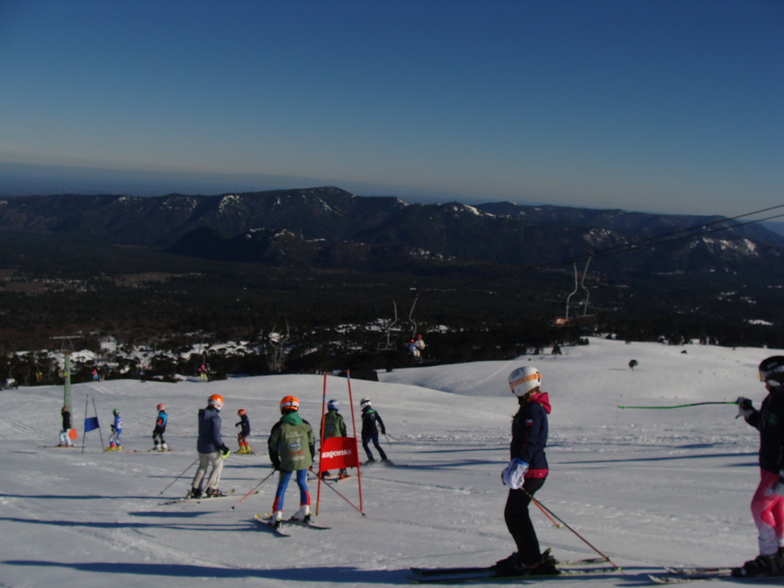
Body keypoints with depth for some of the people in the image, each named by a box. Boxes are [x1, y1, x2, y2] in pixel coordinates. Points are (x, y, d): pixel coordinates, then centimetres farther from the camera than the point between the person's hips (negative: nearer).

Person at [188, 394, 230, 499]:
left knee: (202, 467, 20)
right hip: (212, 448, -7)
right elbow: (216, 436, -23)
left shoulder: (202, 415, 5)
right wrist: (223, 447, -14)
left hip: (201, 446, 7)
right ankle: (211, 489, 7)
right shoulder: (215, 417, -20)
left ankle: (194, 490, 17)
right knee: (218, 465, 11)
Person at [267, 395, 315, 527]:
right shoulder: (305, 424, 3)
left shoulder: (279, 427, -6)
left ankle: (277, 515, 3)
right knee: (302, 483, 18)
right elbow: (312, 442, 9)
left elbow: (272, 446, 0)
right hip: (304, 460, 2)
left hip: (287, 462, -2)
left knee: (282, 487, 6)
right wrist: (310, 460, 20)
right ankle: (304, 512, 18)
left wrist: (276, 463, 12)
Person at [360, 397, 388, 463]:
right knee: (376, 445, 17)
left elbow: (364, 426, -15)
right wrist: (383, 429, 15)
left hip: (368, 433, -6)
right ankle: (384, 458, 10)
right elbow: (380, 421, 7)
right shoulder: (374, 412, 4)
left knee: (365, 444, 14)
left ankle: (371, 458, 7)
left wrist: (363, 436, -11)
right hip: (375, 432, 6)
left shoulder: (364, 414, -15)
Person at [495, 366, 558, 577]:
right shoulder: (532, 407, 17)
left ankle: (532, 561, -3)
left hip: (530, 471, -10)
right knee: (515, 513, 17)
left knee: (514, 514, -7)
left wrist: (518, 466, -32)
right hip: (533, 469, 10)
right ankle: (527, 554, 27)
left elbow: (530, 442, -26)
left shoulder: (533, 409, -16)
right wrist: (515, 468, 32)